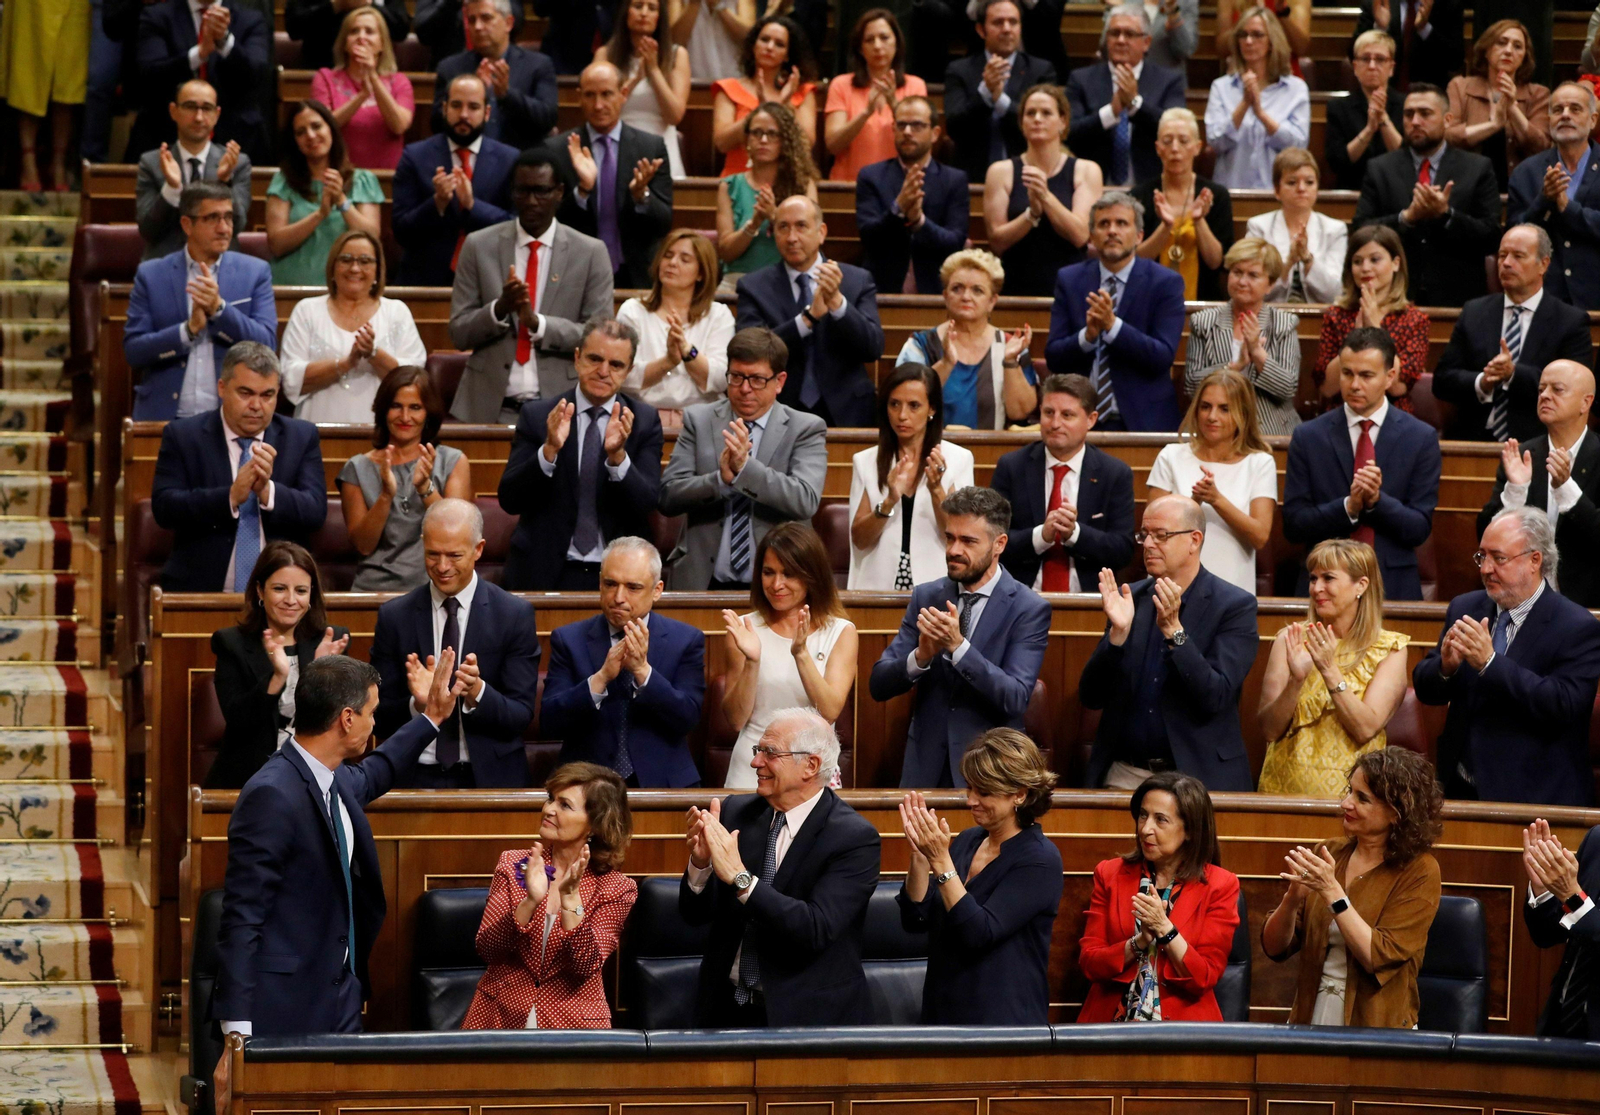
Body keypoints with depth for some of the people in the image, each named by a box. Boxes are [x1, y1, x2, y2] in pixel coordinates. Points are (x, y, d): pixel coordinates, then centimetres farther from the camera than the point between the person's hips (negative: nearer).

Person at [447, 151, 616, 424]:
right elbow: (458, 333, 5)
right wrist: (500, 308, -15)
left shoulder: (591, 253, 5)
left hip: (559, 409, 0)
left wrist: (537, 322, -15)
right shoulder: (479, 246, 7)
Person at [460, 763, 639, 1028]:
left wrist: (569, 899, -23)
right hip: (501, 1014, 1)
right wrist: (530, 901, -19)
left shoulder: (617, 889, 1)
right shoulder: (512, 865, 6)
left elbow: (587, 966, -11)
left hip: (571, 1023, -1)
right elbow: (486, 949, -4)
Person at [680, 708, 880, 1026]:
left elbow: (816, 929, -21)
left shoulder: (855, 838, -9)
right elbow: (695, 914, 7)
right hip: (728, 1009, 4)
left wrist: (740, 877, -26)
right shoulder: (735, 812, 6)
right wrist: (699, 864, -14)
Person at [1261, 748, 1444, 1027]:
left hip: (1378, 1030, -4)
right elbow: (1274, 948, 7)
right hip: (1312, 1019, 4)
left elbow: (1379, 959, -14)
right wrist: (1293, 897, -11)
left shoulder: (1419, 872, -3)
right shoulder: (1328, 854, 8)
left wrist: (1331, 891, -17)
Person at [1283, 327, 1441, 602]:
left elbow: (1420, 529, -2)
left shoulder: (1421, 438, 1)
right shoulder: (1309, 437, 2)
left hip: (1394, 589, 0)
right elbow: (1294, 525, -3)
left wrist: (1378, 500, -19)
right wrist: (1348, 507, -18)